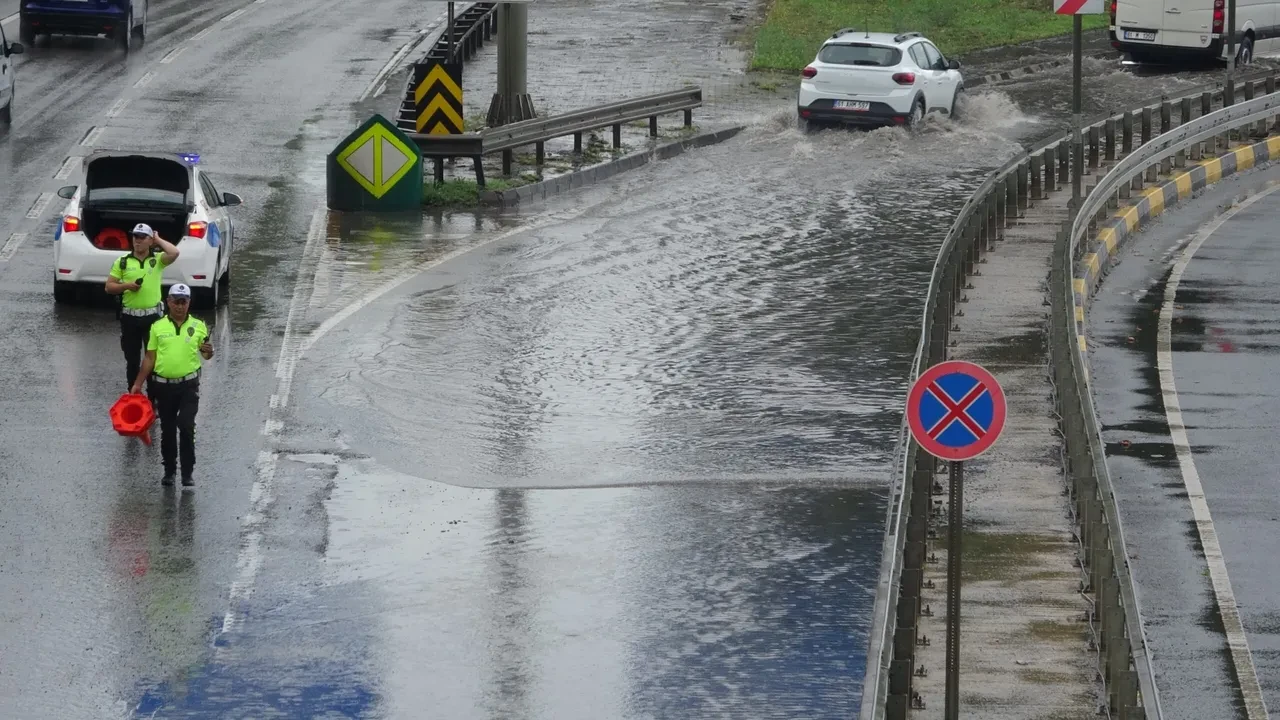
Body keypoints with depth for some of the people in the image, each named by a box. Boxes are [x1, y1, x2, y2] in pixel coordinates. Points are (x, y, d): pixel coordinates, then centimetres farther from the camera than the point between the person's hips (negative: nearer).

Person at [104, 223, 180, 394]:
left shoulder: (158, 260, 0)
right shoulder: (122, 262, 5)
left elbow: (174, 253, -21)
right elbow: (109, 286, 6)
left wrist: (158, 240, -6)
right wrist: (126, 286, -13)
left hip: (153, 316, -2)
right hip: (130, 317, 2)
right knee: (132, 360, 9)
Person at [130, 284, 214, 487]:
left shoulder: (198, 326, 1)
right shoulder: (158, 327, 3)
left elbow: (205, 354, 9)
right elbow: (149, 358, 8)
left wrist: (208, 352, -16)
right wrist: (137, 384, 6)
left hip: (189, 385, -2)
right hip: (164, 385, 2)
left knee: (186, 428, -12)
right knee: (167, 430, 9)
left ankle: (188, 473, -5)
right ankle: (169, 471, 22)